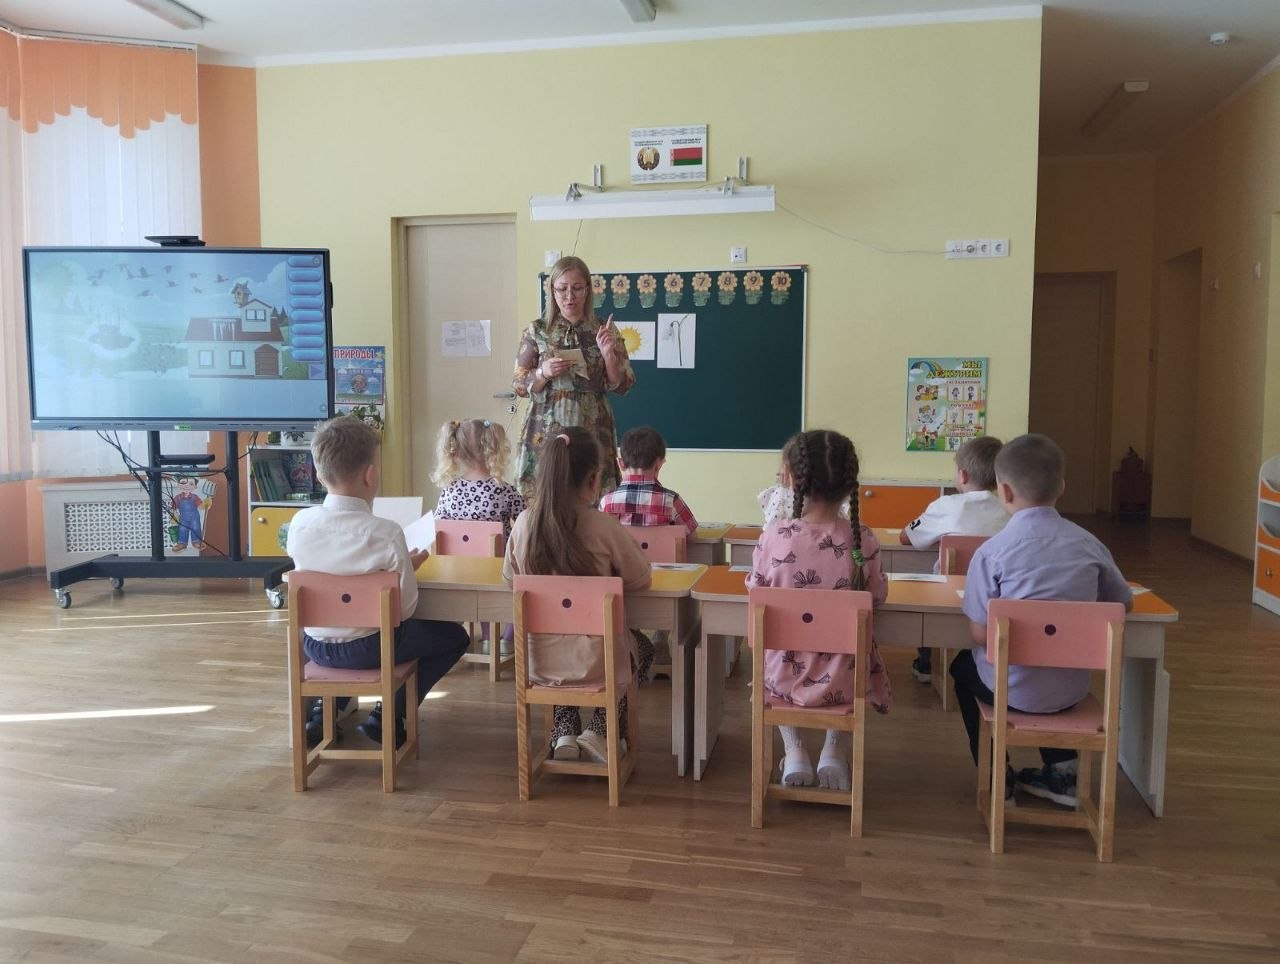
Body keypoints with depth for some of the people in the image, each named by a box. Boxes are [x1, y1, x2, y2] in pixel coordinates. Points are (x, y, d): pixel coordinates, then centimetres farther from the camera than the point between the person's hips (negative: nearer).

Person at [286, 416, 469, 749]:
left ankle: (323, 712, 29)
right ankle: (387, 717, 11)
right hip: (370, 649, -5)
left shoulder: (299, 523, -11)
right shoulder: (385, 533, -25)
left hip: (315, 646, 5)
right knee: (454, 636, 17)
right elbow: (405, 608, -18)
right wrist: (408, 566, 1)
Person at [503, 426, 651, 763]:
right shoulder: (603, 526, -19)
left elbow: (509, 576, 6)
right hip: (594, 662, -3)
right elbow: (639, 579, -6)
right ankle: (600, 729, 19)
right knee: (637, 647, 31)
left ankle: (565, 731, 26)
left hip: (538, 662, 3)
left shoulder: (524, 522, -9)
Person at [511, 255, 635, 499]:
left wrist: (608, 353, -10)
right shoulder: (536, 332, 4)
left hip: (592, 430, 0)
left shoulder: (605, 330, 5)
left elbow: (622, 386, 5)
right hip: (546, 431, 0)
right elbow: (518, 385, 5)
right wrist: (544, 373, -12)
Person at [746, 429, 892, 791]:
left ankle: (795, 752, 26)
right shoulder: (862, 540, -15)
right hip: (841, 682, 0)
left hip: (784, 678, 0)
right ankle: (834, 750, 26)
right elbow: (878, 596, 1)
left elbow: (754, 589, 0)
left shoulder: (774, 535, -17)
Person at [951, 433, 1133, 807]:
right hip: (1072, 690, 4)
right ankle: (1062, 772, 36)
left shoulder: (991, 551, -17)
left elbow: (980, 635, -15)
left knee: (964, 664, 30)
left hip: (1013, 690, -3)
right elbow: (1124, 603, 8)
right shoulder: (1088, 544, -7)